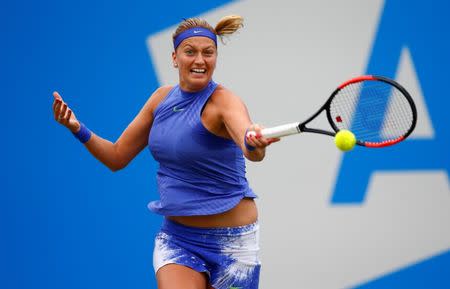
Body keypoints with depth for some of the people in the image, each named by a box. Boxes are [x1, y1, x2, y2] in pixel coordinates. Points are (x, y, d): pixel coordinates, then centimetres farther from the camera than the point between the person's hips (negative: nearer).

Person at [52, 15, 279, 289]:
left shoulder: (223, 101, -17)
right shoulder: (162, 97, 1)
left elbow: (253, 153, -39)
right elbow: (117, 157, 10)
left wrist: (254, 142, -63)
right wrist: (78, 129, -6)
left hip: (229, 242, -4)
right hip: (176, 237, 4)